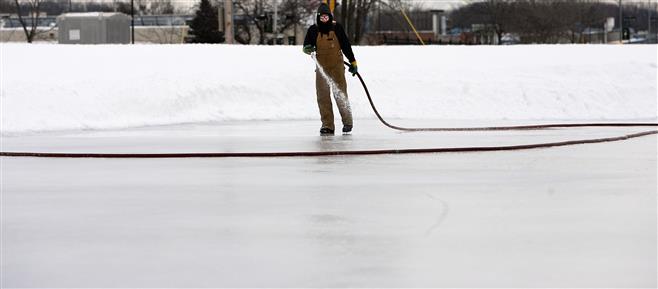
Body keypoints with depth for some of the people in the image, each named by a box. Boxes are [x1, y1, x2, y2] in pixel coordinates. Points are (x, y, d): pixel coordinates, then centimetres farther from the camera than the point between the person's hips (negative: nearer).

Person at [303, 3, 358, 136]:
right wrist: (308, 48, -18)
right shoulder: (313, 30, 1)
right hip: (321, 67, 2)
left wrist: (353, 62, 5)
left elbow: (346, 45, 4)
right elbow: (306, 46, 7)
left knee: (340, 94, -4)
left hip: (337, 66, -2)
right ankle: (327, 125, 6)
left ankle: (347, 122, 11)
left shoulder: (337, 28, -2)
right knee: (323, 96, 0)